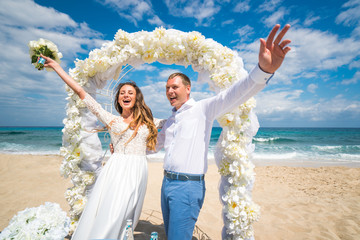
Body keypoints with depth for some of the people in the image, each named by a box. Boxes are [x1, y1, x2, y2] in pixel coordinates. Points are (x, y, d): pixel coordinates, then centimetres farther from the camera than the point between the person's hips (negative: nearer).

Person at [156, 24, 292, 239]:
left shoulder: (202, 109, -7)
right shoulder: (170, 120, 16)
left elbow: (231, 96, -25)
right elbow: (155, 144, 27)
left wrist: (264, 69, -42)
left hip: (188, 186, -8)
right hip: (167, 182, 8)